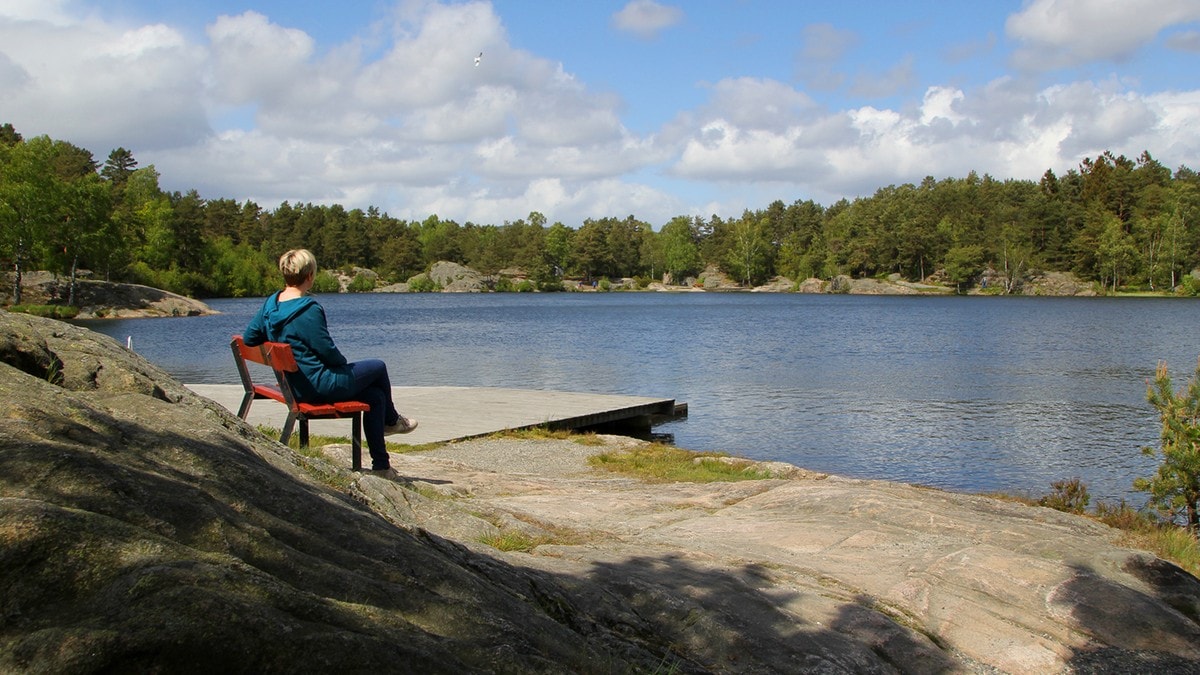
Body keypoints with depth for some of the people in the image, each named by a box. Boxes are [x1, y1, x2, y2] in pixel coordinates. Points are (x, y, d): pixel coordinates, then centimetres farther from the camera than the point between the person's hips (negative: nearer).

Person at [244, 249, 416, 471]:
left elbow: (249, 339, 8)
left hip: (295, 386, 9)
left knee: (375, 395, 17)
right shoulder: (309, 309, -22)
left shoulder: (270, 304, 2)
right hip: (320, 386, -9)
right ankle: (391, 420, 38)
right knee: (378, 367, 13)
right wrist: (344, 363, 3)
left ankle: (381, 463, 18)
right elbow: (328, 351, -19)